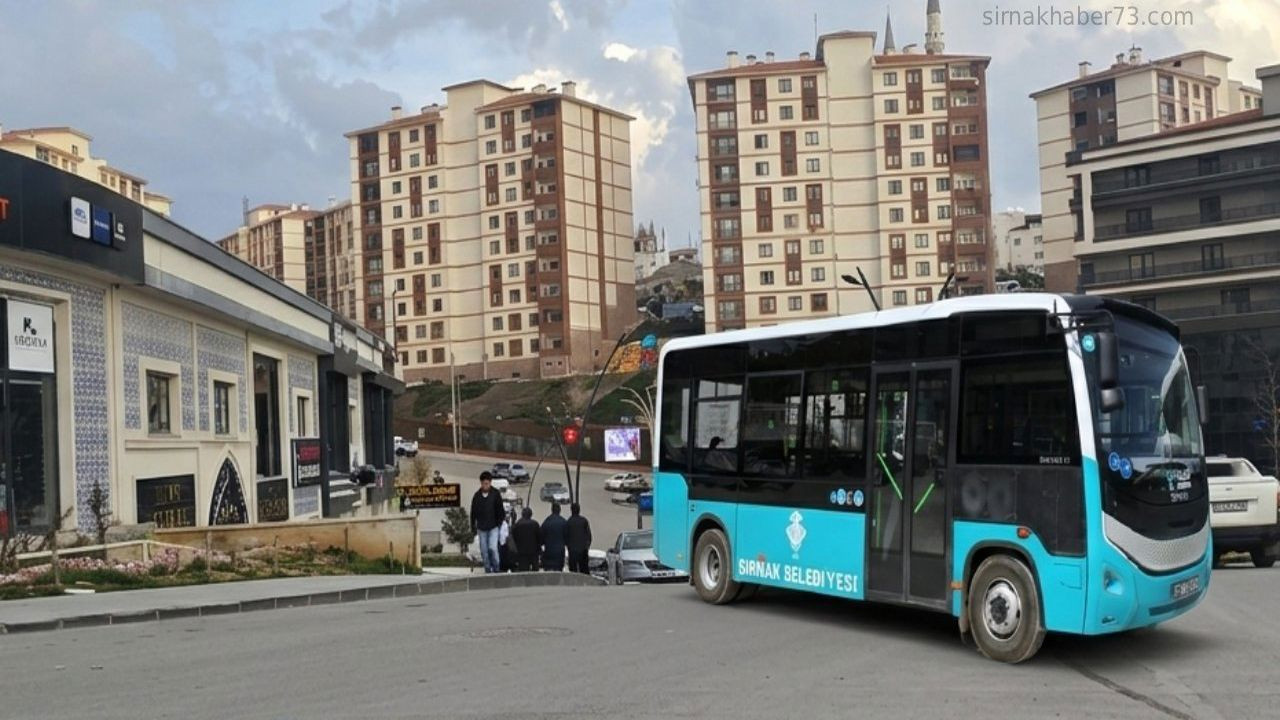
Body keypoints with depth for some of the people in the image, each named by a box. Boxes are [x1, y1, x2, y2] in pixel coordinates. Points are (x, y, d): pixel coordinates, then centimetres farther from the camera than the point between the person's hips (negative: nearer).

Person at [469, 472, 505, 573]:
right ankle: (488, 570, 12)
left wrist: (499, 525, -4)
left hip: (493, 527, -3)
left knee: (492, 548, -16)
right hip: (481, 528, 3)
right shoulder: (477, 496, 3)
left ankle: (496, 569, 0)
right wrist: (473, 528, 5)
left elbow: (500, 511, 1)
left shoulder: (495, 494, -3)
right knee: (484, 551, 3)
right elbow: (473, 513, 8)